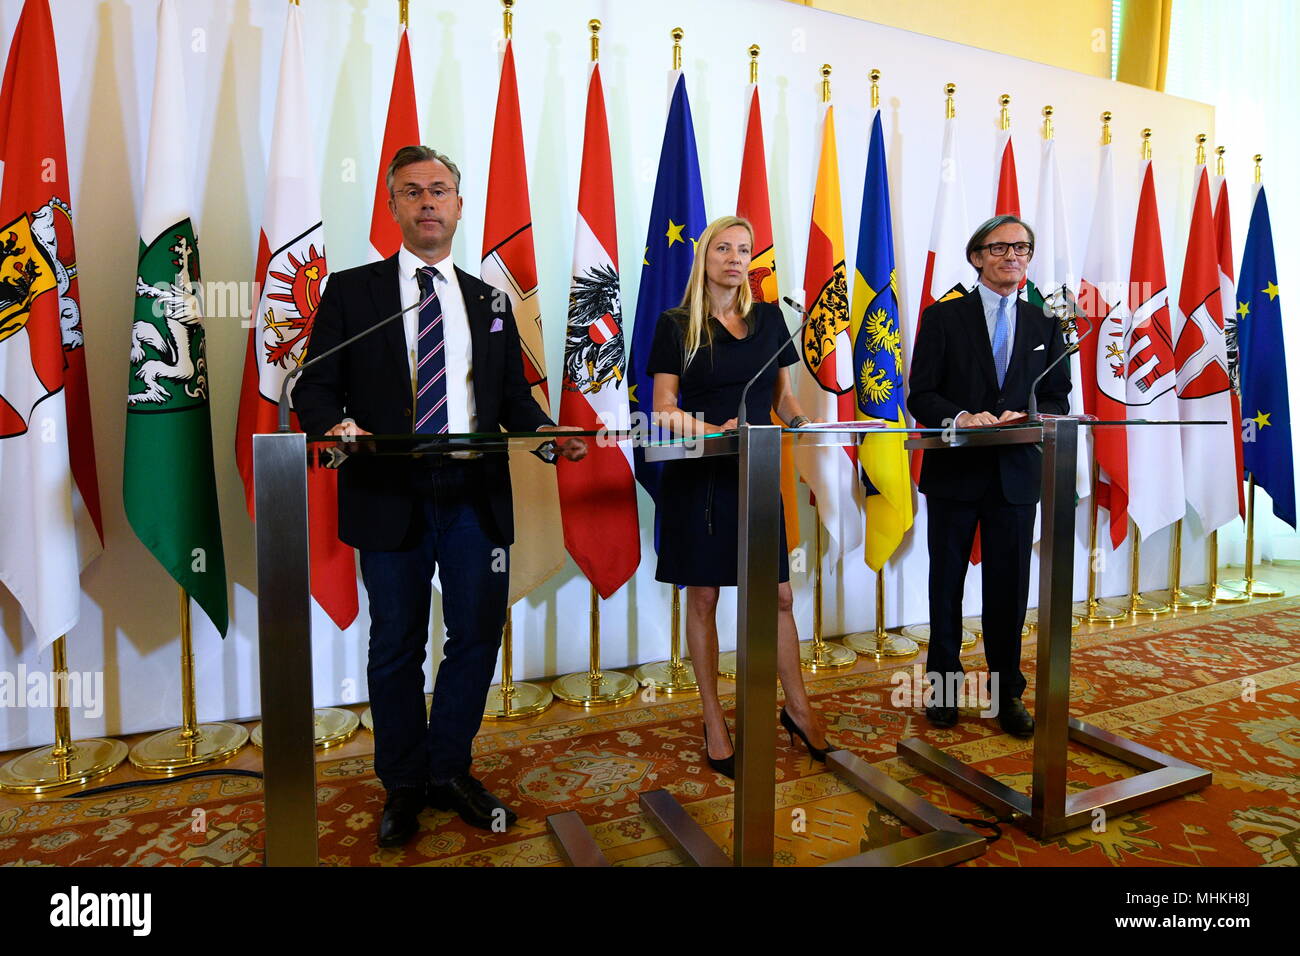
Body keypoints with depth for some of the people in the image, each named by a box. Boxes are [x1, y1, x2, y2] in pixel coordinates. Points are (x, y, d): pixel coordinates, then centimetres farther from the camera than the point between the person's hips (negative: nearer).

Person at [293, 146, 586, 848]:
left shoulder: (490, 301, 16)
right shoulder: (351, 291, 6)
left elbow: (513, 396, 14)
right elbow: (316, 388, 1)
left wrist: (547, 433, -6)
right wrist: (335, 426, -21)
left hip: (477, 495, 3)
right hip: (390, 495, -2)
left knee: (477, 638, 8)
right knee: (396, 649, 9)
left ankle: (448, 771, 29)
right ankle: (402, 785, 28)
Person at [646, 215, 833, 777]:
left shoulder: (769, 318, 11)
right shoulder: (675, 324, 0)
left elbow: (783, 394, 16)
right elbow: (664, 406, -4)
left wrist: (799, 420, -5)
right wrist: (712, 429, -21)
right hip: (698, 473, -3)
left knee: (779, 596, 5)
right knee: (702, 597, 4)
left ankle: (798, 709, 24)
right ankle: (713, 721, 18)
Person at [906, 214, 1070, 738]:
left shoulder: (1045, 326, 11)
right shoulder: (943, 317, 1)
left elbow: (1058, 399, 8)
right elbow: (920, 395, -6)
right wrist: (960, 417, -24)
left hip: (1015, 474, 2)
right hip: (953, 472, -2)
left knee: (1009, 588, 8)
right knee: (946, 586, 10)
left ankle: (1007, 693, 24)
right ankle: (944, 686, 26)